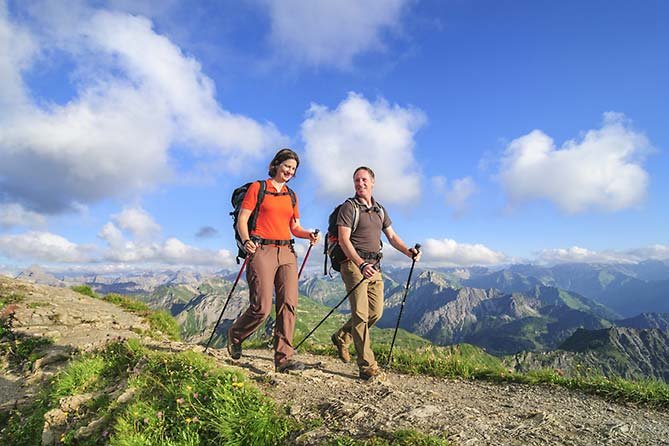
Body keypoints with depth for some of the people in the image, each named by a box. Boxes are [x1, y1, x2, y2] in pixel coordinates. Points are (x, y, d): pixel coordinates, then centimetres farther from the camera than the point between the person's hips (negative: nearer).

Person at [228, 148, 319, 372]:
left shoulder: (291, 196, 20)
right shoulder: (257, 187, 5)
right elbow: (242, 220, -1)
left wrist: (309, 234, 0)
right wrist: (246, 241, -19)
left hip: (287, 252, 5)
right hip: (262, 250, -5)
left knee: (289, 304, -5)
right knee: (262, 307, -8)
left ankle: (283, 358, 1)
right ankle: (234, 335, 22)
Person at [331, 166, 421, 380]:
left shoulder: (380, 210, 18)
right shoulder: (349, 207, -4)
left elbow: (391, 236, 18)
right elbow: (344, 240, -14)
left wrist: (408, 251, -1)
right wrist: (361, 264, -28)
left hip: (374, 266, 7)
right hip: (354, 264, -7)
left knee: (376, 312, 8)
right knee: (360, 314, -7)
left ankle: (341, 338, 29)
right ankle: (367, 366, 0)